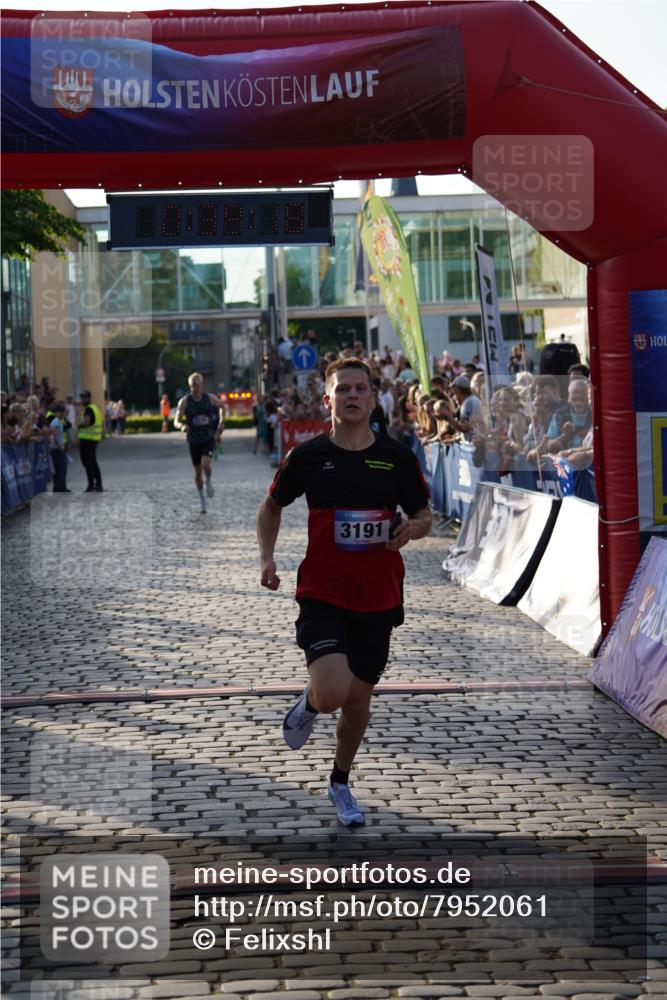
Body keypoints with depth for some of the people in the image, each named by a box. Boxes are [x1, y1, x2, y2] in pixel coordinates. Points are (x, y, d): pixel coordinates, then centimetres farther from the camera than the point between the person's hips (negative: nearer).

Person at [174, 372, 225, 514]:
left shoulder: (210, 398, -5)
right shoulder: (184, 401, -9)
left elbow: (222, 406, 16)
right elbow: (176, 421, -12)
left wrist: (222, 420, 1)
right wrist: (182, 426, -34)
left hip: (208, 438, -1)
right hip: (194, 440, 1)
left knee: (205, 464, -23)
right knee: (197, 470, 9)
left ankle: (208, 481, 11)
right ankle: (202, 499, 27)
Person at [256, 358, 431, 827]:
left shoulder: (398, 457, 0)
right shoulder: (307, 455, -2)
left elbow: (424, 516, 10)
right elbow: (272, 507, 13)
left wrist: (411, 529, -13)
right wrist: (267, 558, 0)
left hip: (378, 598, 2)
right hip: (322, 594, -2)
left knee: (358, 700, 12)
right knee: (332, 691, -21)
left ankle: (341, 782, 37)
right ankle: (309, 702, 17)